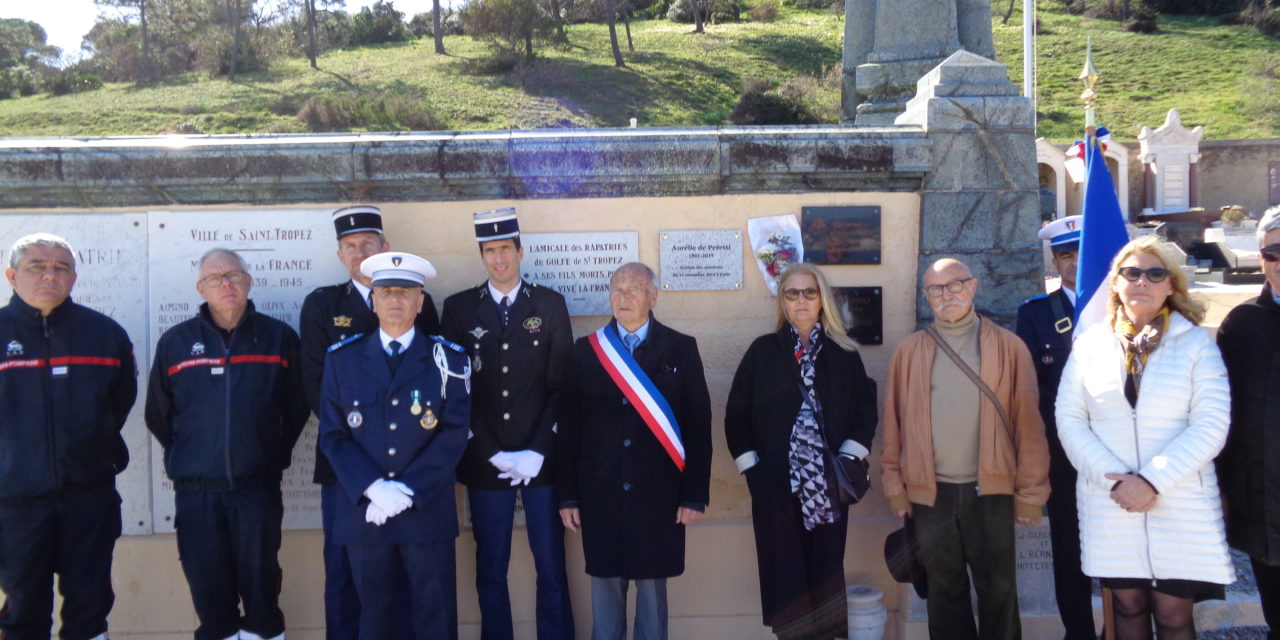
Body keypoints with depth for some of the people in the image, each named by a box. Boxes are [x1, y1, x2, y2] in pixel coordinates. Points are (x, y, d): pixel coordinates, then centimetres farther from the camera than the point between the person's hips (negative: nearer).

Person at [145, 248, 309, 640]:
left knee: (260, 578, 6)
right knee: (208, 582, 7)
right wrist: (186, 456, 13)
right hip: (196, 489, 1)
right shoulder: (175, 342, 3)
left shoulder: (279, 337, 2)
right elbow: (157, 414, 11)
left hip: (258, 485, -1)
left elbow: (296, 406, 8)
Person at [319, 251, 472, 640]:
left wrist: (408, 492, -14)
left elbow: (454, 433, -5)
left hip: (427, 510, -1)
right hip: (363, 511, 1)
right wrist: (373, 488, -13)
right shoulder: (343, 360, 6)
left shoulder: (447, 359, 2)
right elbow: (333, 436, 1)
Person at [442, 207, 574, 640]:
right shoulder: (459, 308, 5)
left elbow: (561, 386, 1)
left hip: (542, 459, 0)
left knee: (551, 568, 4)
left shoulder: (550, 304, 5)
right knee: (491, 571, 7)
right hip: (485, 463, 0)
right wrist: (494, 454, -7)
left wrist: (538, 451, -8)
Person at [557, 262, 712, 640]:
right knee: (604, 584, 9)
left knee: (652, 584, 8)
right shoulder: (586, 350, 5)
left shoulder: (681, 349, 1)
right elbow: (568, 427, 4)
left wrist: (695, 494, -6)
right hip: (599, 492, 1)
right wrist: (567, 495, 0)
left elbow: (698, 424, -1)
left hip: (659, 493, -1)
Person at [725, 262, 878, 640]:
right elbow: (737, 414, 4)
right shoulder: (763, 351, 4)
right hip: (775, 484, -1)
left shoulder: (844, 354, 6)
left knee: (824, 573, 5)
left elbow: (865, 410, 6)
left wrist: (848, 459, -6)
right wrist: (750, 467, -2)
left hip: (827, 485, 1)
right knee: (783, 574, 2)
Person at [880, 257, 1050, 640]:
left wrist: (1031, 493, -2)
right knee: (945, 593, 13)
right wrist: (895, 487, 3)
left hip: (990, 490, -1)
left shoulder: (1008, 347, 1)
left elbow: (1028, 423, 0)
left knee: (999, 593, 8)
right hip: (930, 493, 1)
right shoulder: (909, 352, 5)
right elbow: (894, 423, 6)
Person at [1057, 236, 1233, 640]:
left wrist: (1153, 481, -15)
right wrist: (1113, 480, -11)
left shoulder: (1195, 343, 0)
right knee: (1128, 606, 9)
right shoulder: (1091, 343, 5)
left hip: (1181, 509, -1)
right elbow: (1069, 419, 2)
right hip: (1109, 505, 2)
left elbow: (1210, 425, -7)